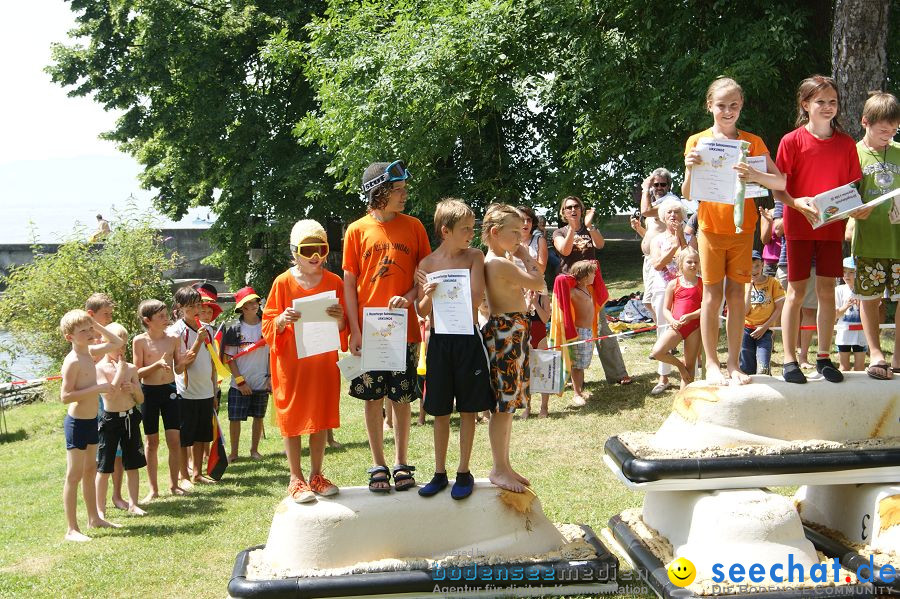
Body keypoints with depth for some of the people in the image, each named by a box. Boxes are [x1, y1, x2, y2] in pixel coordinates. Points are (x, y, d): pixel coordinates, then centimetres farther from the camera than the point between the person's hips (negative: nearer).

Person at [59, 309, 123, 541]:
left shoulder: (89, 352, 6)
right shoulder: (73, 361, -19)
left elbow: (117, 342, 21)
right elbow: (65, 396, -24)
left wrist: (95, 324, 9)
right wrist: (97, 388, -25)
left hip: (91, 420, 9)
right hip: (77, 422, -9)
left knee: (90, 471, 19)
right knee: (74, 475, -3)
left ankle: (94, 518, 31)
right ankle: (71, 529, 2)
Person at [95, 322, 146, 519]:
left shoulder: (131, 368, 4)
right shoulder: (100, 368, -10)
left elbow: (140, 399, 8)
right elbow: (109, 394, -23)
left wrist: (132, 388, -12)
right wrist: (120, 372, -17)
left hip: (131, 417, 5)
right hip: (110, 419, -5)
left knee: (132, 465, 10)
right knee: (104, 468, 2)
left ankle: (133, 504, 20)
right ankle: (100, 509, 12)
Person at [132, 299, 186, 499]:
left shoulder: (173, 339, 1)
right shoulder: (139, 341, -8)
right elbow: (137, 373, -8)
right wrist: (157, 364, -23)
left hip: (169, 390, 2)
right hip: (149, 392, -2)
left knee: (174, 439, 1)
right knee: (152, 441, 7)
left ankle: (174, 484, 16)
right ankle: (153, 488, 16)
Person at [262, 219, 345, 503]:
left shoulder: (335, 282, 2)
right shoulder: (283, 282, -4)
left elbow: (345, 327, 7)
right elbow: (268, 325, -1)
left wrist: (340, 320, -16)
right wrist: (282, 320, -22)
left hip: (324, 361, 2)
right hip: (291, 362, -2)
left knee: (321, 417, 7)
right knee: (293, 418, 2)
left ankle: (316, 475, 20)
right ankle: (296, 479, 11)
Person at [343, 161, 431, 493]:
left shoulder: (413, 226, 3)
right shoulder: (357, 230, 1)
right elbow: (349, 283, 2)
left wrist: (408, 297, -13)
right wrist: (355, 330, -6)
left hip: (404, 327, 1)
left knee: (401, 397, 6)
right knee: (373, 397, 5)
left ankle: (401, 462, 19)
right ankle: (378, 464, 17)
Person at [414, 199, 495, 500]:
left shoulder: (474, 256, -3)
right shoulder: (427, 263, -1)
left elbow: (475, 298, -15)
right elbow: (422, 311, 1)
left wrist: (442, 288, -15)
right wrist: (428, 295, -18)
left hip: (468, 339, -1)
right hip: (439, 340, 1)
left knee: (468, 409, 6)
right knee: (440, 411, 9)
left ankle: (464, 472, 19)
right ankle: (439, 473, 22)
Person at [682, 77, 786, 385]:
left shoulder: (752, 142, 4)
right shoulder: (698, 141, 1)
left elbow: (781, 181, -4)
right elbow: (688, 194, -2)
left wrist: (755, 175, -23)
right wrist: (690, 170, -22)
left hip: (742, 228, 1)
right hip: (711, 228, -1)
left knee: (736, 295, 4)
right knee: (712, 295, 0)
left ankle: (734, 364, 11)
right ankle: (712, 364, 8)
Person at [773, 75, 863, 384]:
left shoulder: (846, 143, 5)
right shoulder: (792, 141, -5)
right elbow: (777, 188, -7)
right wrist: (796, 203, -24)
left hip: (832, 226, 3)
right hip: (799, 225, -3)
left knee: (827, 290, 5)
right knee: (796, 291, 1)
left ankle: (824, 358, 15)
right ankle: (790, 360, 6)